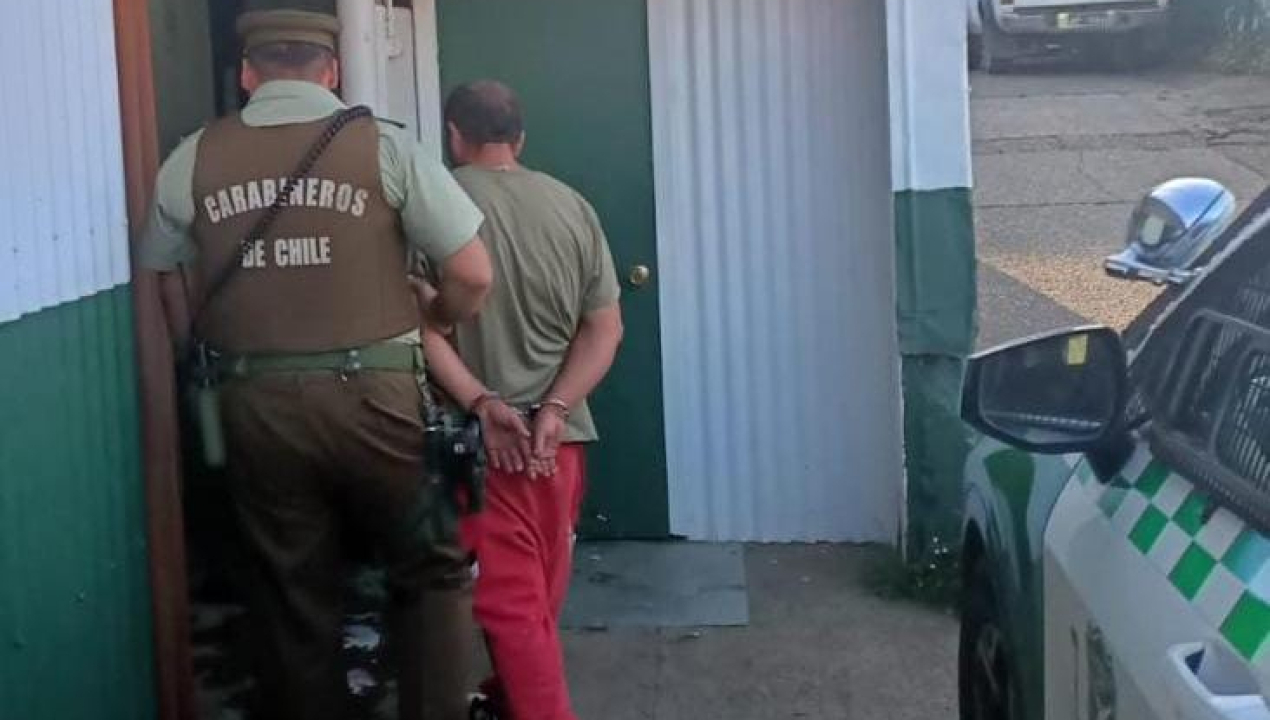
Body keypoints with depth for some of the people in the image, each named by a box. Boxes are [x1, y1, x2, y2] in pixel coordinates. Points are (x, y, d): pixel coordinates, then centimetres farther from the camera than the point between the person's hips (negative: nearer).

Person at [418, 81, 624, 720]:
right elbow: (606, 328, 0)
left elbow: (422, 324, -17)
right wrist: (553, 410, -8)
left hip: (480, 432, -5)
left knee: (507, 598, -1)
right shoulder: (571, 206, 4)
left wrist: (482, 404, -18)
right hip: (559, 432, 5)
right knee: (538, 593, 20)